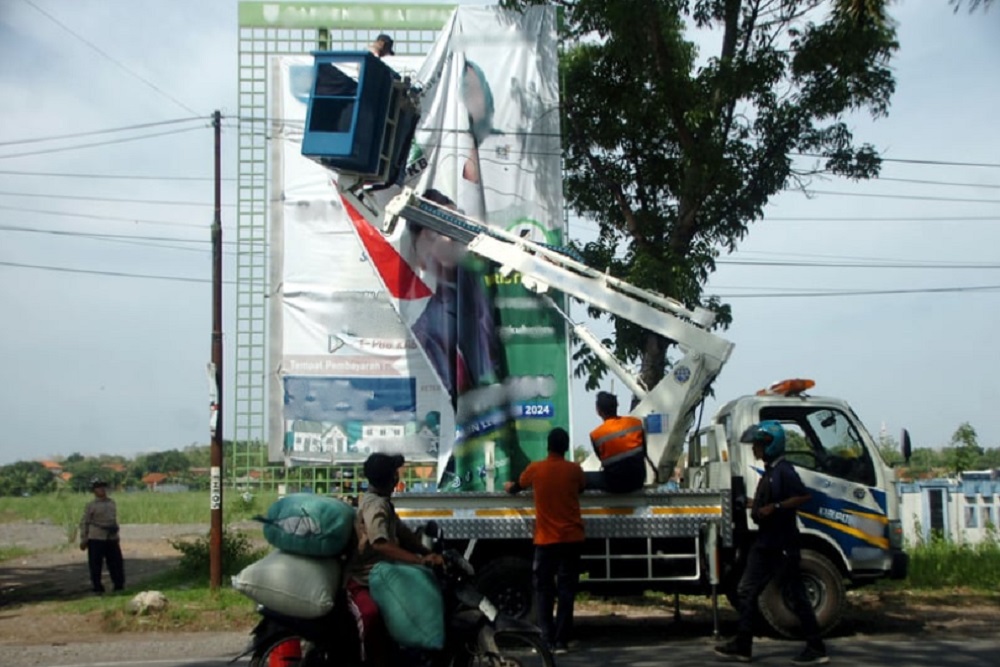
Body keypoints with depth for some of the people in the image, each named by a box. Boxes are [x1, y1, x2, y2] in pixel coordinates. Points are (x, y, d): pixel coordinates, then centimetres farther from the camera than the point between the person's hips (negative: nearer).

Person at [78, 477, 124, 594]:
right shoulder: (91, 505, -2)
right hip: (96, 539, -5)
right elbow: (84, 523, -3)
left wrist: (117, 536, 20)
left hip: (112, 538, 5)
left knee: (117, 561, 6)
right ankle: (97, 588, 9)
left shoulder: (112, 503, 14)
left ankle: (119, 585, 16)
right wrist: (83, 539, -8)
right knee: (96, 564, -1)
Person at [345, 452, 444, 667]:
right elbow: (380, 544, -37)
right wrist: (421, 560, -42)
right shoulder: (376, 504, -21)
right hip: (363, 582, -10)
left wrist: (429, 553, -4)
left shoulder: (380, 500, 10)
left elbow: (402, 533, 10)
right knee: (371, 614, -41)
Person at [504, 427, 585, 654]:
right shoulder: (574, 469, -2)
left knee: (544, 590, 8)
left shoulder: (535, 469, -3)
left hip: (546, 540, 0)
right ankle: (561, 641, -2)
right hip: (571, 538, 1)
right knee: (566, 590, 3)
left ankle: (547, 640, 1)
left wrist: (508, 486, 42)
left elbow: (516, 487, 18)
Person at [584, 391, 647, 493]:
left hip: (615, 483, -4)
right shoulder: (636, 422, -4)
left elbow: (602, 459, 3)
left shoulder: (596, 435, -13)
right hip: (638, 480, 4)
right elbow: (644, 451, 7)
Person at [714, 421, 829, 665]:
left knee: (797, 594, -2)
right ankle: (742, 646, 12)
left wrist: (775, 507, -26)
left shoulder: (784, 471, -15)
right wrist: (756, 505, 15)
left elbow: (804, 496, -25)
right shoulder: (769, 471, 14)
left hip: (783, 544, -10)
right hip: (765, 543, 10)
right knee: (747, 590, 8)